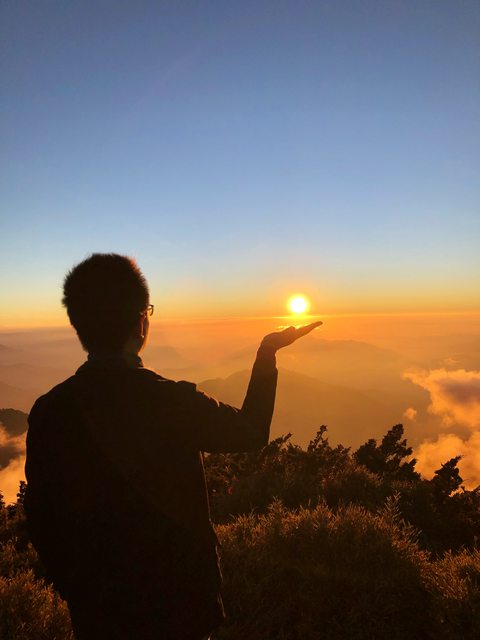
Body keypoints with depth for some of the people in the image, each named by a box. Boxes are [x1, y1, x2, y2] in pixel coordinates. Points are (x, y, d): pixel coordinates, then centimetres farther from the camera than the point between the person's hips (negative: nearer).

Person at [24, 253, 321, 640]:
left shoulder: (47, 412, -14)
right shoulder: (171, 403, -26)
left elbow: (40, 520, -3)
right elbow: (252, 431, -9)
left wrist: (72, 589, 13)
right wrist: (268, 352, 0)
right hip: (177, 605, -3)